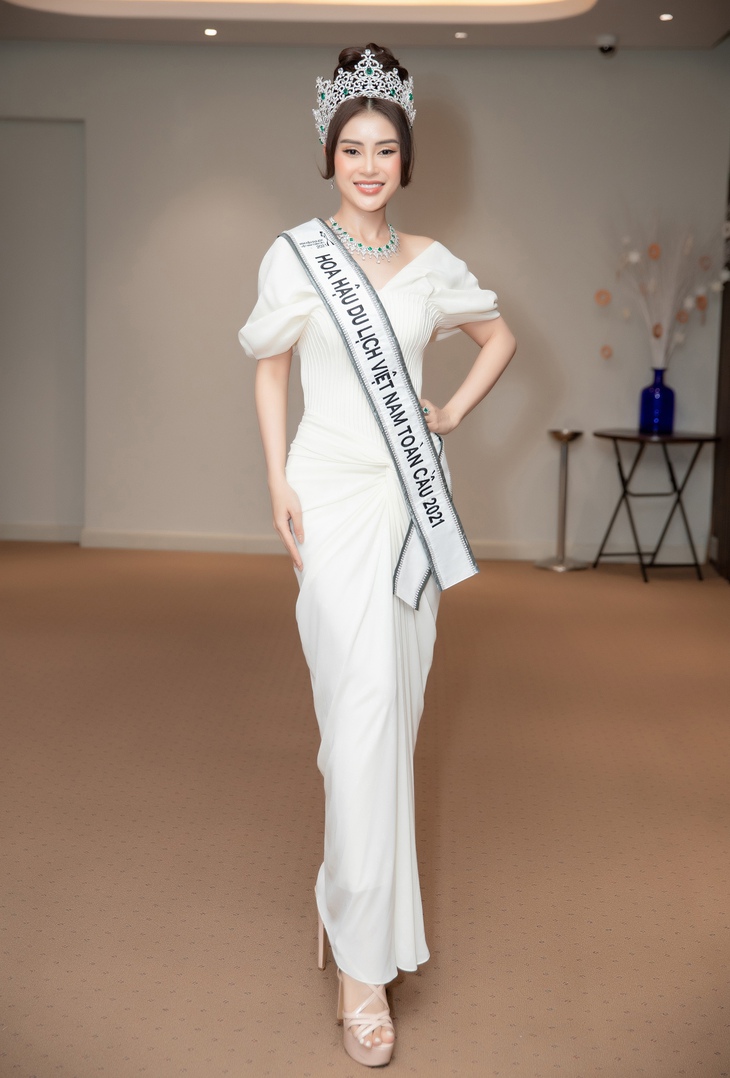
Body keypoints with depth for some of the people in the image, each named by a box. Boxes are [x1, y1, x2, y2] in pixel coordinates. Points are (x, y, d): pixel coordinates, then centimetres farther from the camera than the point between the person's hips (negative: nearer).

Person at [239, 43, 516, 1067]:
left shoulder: (431, 263, 7)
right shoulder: (295, 255, 0)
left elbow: (500, 336, 21)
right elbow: (269, 370, 5)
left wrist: (455, 411, 7)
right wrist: (280, 486, -4)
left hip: (411, 495, 4)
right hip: (333, 492, -4)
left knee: (393, 700, 9)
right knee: (364, 704, -12)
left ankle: (359, 898, 31)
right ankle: (363, 957, -6)